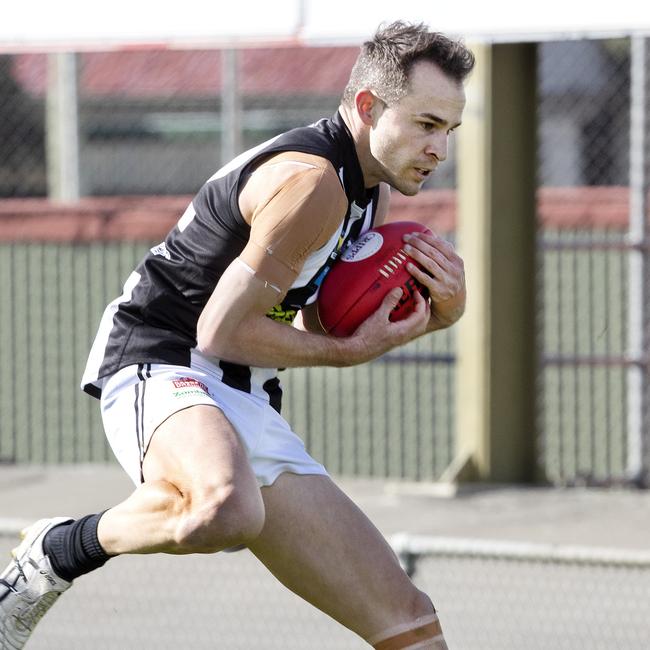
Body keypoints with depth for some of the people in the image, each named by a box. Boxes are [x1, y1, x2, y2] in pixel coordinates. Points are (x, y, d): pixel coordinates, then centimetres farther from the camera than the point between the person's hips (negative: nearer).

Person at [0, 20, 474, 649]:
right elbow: (221, 331, -19)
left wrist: (439, 313, 6)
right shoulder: (311, 180, -17)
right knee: (227, 511, -44)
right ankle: (61, 549, -16)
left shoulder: (368, 190, 14)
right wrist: (350, 351, -9)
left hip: (247, 408, 9)